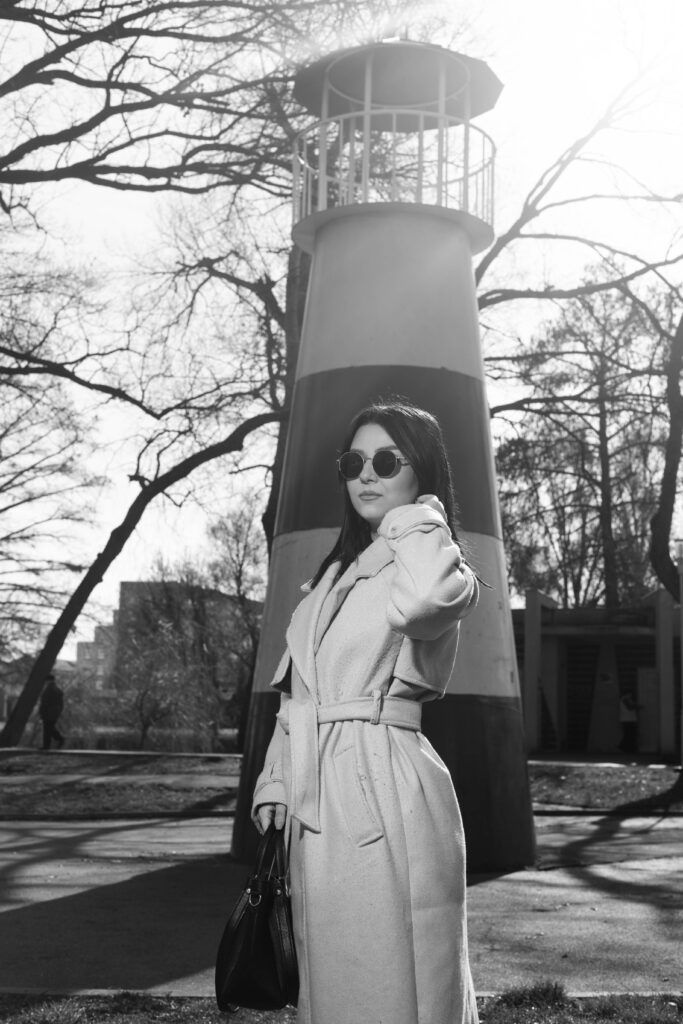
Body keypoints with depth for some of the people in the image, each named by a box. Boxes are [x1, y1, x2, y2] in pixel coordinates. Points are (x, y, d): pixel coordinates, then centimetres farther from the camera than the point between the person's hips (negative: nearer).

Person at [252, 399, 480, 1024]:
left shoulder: (442, 568, -6)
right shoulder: (334, 575, 19)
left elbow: (423, 602, -33)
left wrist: (419, 524, -15)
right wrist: (276, 789, 9)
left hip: (385, 795, -8)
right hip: (313, 803, 8)